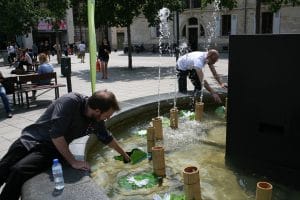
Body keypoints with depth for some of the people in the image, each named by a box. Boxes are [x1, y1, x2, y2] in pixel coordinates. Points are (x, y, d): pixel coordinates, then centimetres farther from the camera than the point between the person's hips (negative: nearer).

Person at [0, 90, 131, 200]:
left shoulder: (97, 121, -6)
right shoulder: (70, 102, -26)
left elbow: (108, 139, 13)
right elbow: (56, 134, -28)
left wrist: (124, 155, 26)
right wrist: (73, 162, -21)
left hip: (51, 149, 2)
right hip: (30, 139, -2)